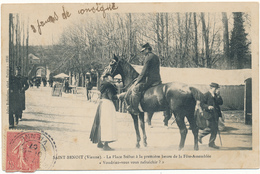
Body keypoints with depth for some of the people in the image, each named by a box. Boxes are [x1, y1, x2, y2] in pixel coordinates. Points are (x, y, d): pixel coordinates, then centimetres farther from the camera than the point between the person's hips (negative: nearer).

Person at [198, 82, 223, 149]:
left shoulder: (216, 95, 13)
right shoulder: (206, 95, -8)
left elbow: (221, 103, 5)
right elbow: (202, 103, -11)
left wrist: (218, 96, -7)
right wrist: (208, 107, -26)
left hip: (215, 114, 7)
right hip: (209, 114, -7)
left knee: (215, 129, 7)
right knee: (210, 128, -7)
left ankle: (211, 143, 17)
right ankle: (200, 135, 17)